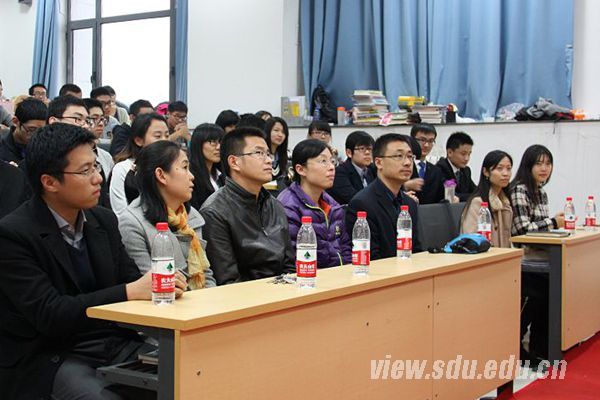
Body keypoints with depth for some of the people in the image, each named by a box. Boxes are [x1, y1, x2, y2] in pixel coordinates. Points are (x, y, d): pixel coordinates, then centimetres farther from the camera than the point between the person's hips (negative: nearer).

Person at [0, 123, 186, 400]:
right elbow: (49, 314, -19)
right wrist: (131, 292, -26)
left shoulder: (103, 220, 8)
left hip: (115, 344, 5)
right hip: (52, 359, -5)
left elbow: (131, 280, 11)